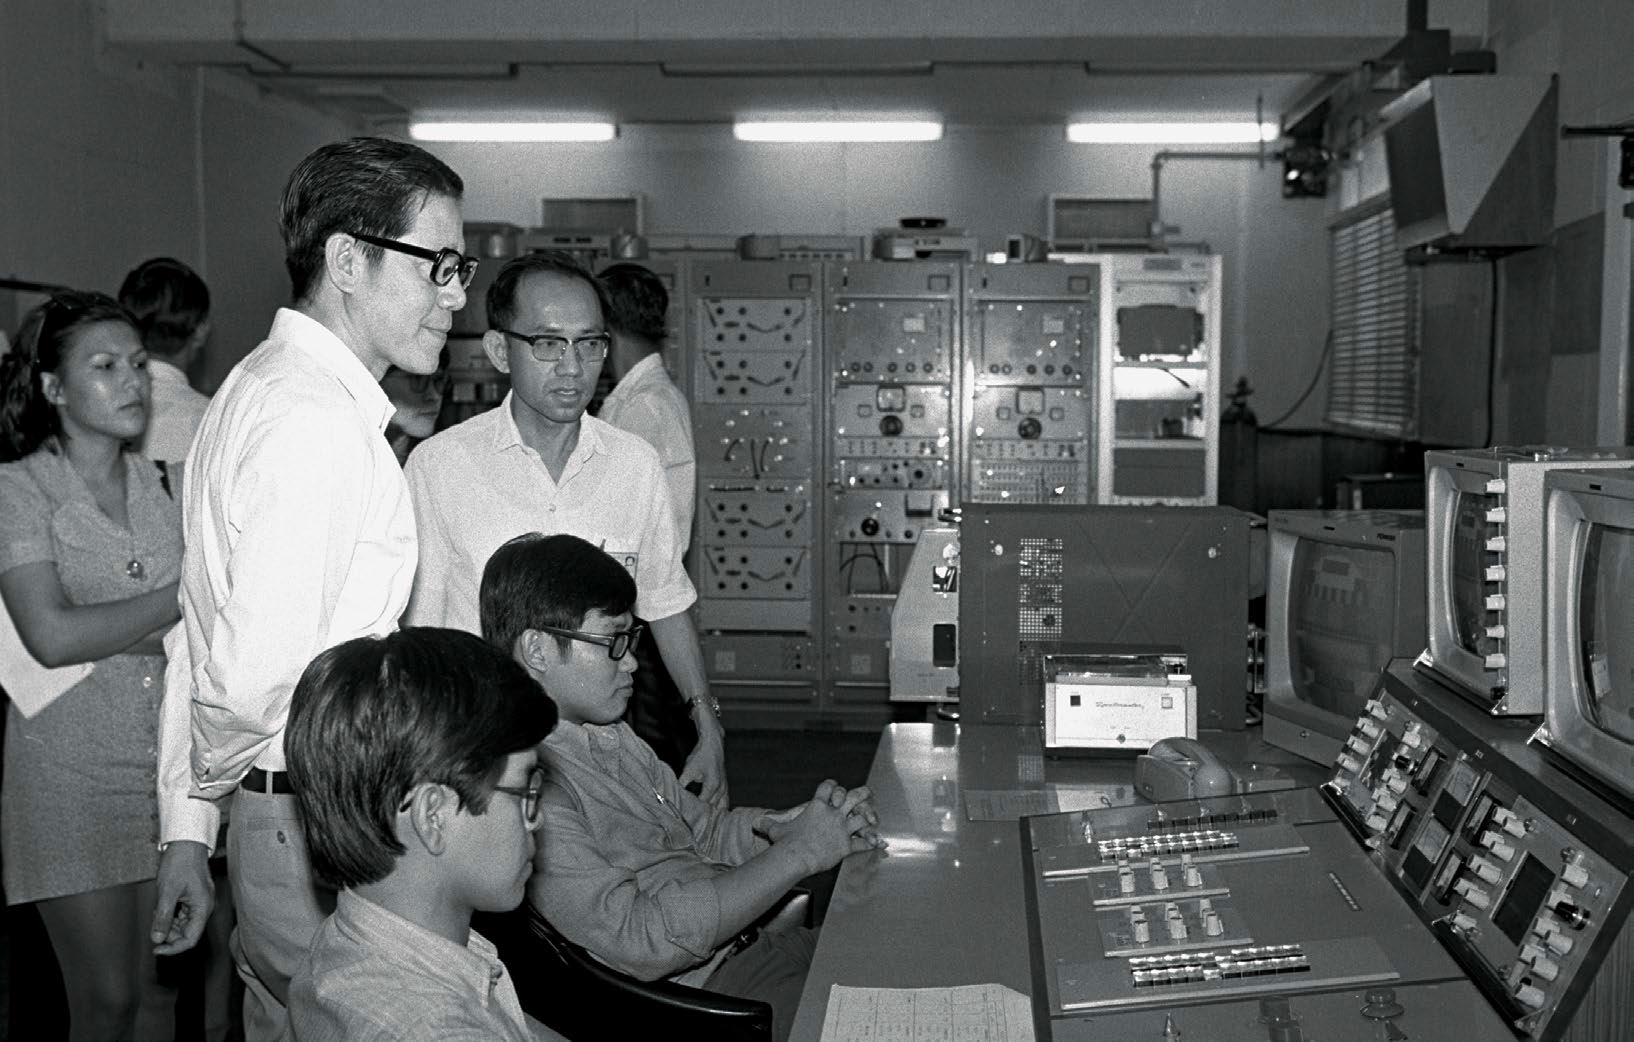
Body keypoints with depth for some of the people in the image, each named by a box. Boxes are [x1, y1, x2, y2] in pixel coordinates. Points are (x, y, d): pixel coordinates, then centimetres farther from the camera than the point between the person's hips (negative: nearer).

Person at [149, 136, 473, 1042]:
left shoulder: (257, 386, 12)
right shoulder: (318, 420, -21)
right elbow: (259, 676, -26)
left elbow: (200, 636, 15)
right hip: (321, 835, -10)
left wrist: (185, 829, 18)